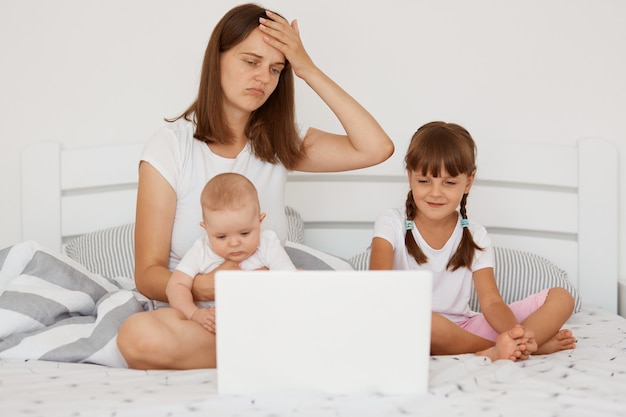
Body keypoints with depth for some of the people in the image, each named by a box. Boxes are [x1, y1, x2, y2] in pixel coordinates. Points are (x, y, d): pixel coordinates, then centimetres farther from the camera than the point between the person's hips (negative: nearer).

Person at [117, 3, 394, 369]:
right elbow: (148, 274, -7)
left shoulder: (278, 142, 9)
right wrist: (206, 286, -29)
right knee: (138, 336, -37)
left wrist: (309, 70, -5)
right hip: (195, 318, -2)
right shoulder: (171, 146, -3)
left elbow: (377, 148, -5)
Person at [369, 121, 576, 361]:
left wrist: (515, 332, -31)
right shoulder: (391, 223, -5)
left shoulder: (475, 237, 3)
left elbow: (491, 302, -6)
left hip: (464, 329, 3)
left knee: (561, 298, -7)